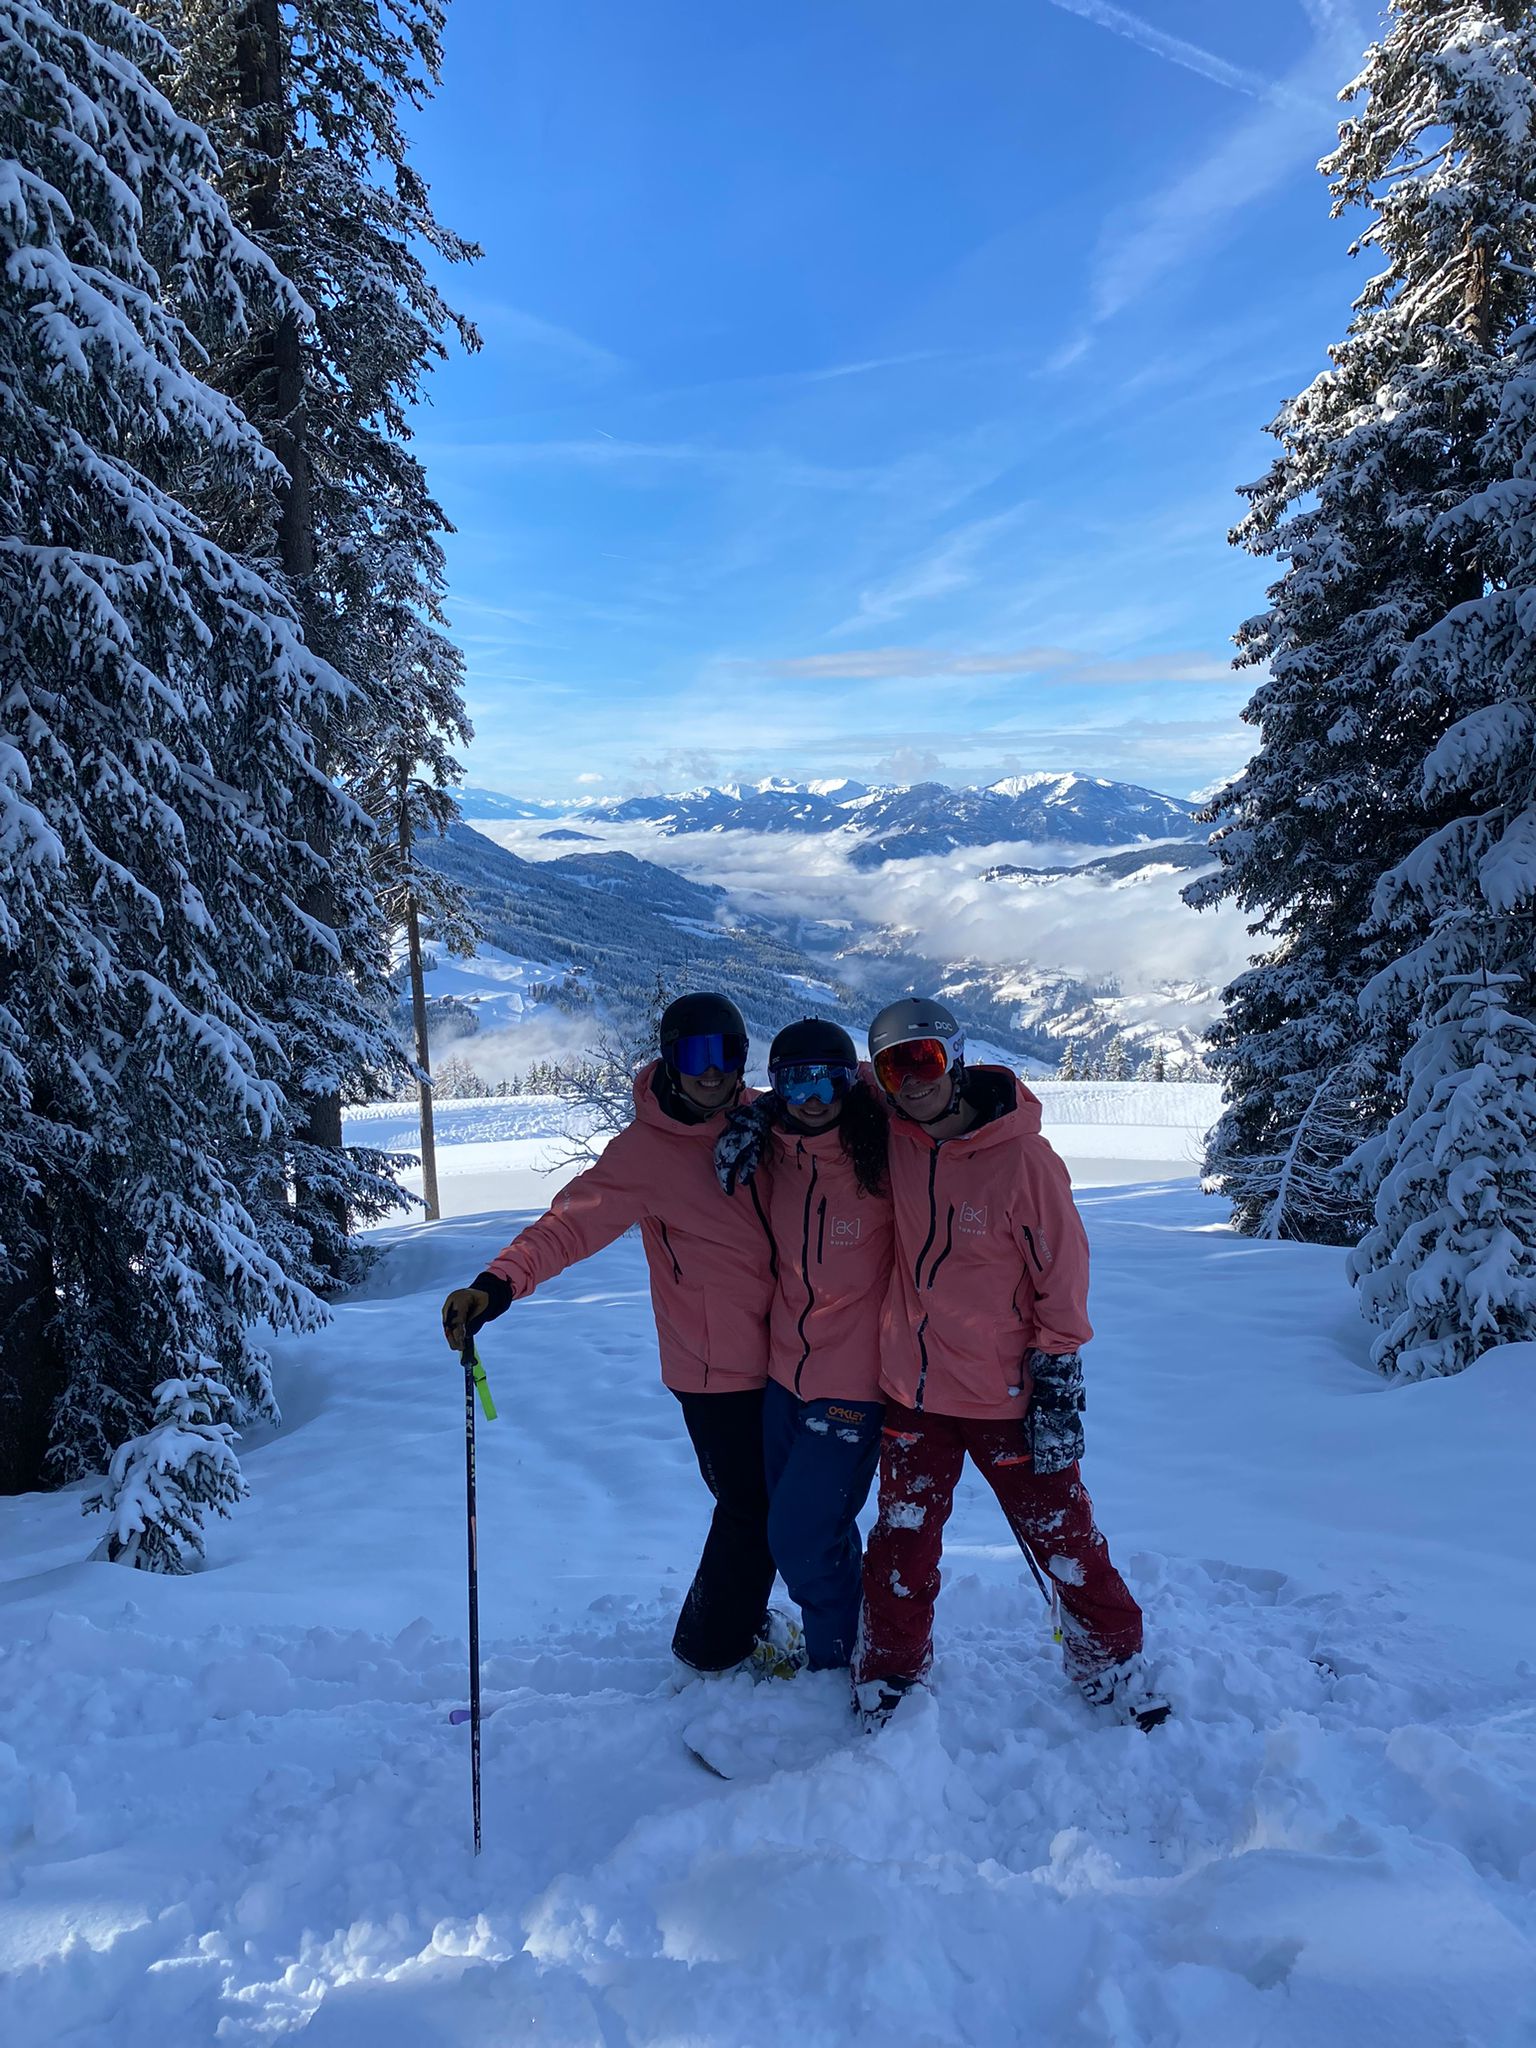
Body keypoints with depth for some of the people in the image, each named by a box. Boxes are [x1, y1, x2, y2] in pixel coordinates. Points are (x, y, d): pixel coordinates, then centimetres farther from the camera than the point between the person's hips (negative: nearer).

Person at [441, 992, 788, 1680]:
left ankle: (741, 1618, 42)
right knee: (751, 1508, 4)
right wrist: (502, 1280, -43)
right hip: (717, 1367, -6)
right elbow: (574, 1220, -26)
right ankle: (712, 1650, 28)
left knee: (774, 1497, 19)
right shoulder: (645, 1150, -15)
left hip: (779, 1354, 6)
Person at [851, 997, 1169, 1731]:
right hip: (911, 1388, 4)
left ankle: (1111, 1666, 34)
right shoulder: (893, 1138, -5)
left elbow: (1063, 1277, -11)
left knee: (1061, 1537, 11)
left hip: (1006, 1394, -3)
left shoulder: (1022, 1158, -17)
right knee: (902, 1547, 15)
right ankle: (886, 1684, 34)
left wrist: (1057, 1387, -11)